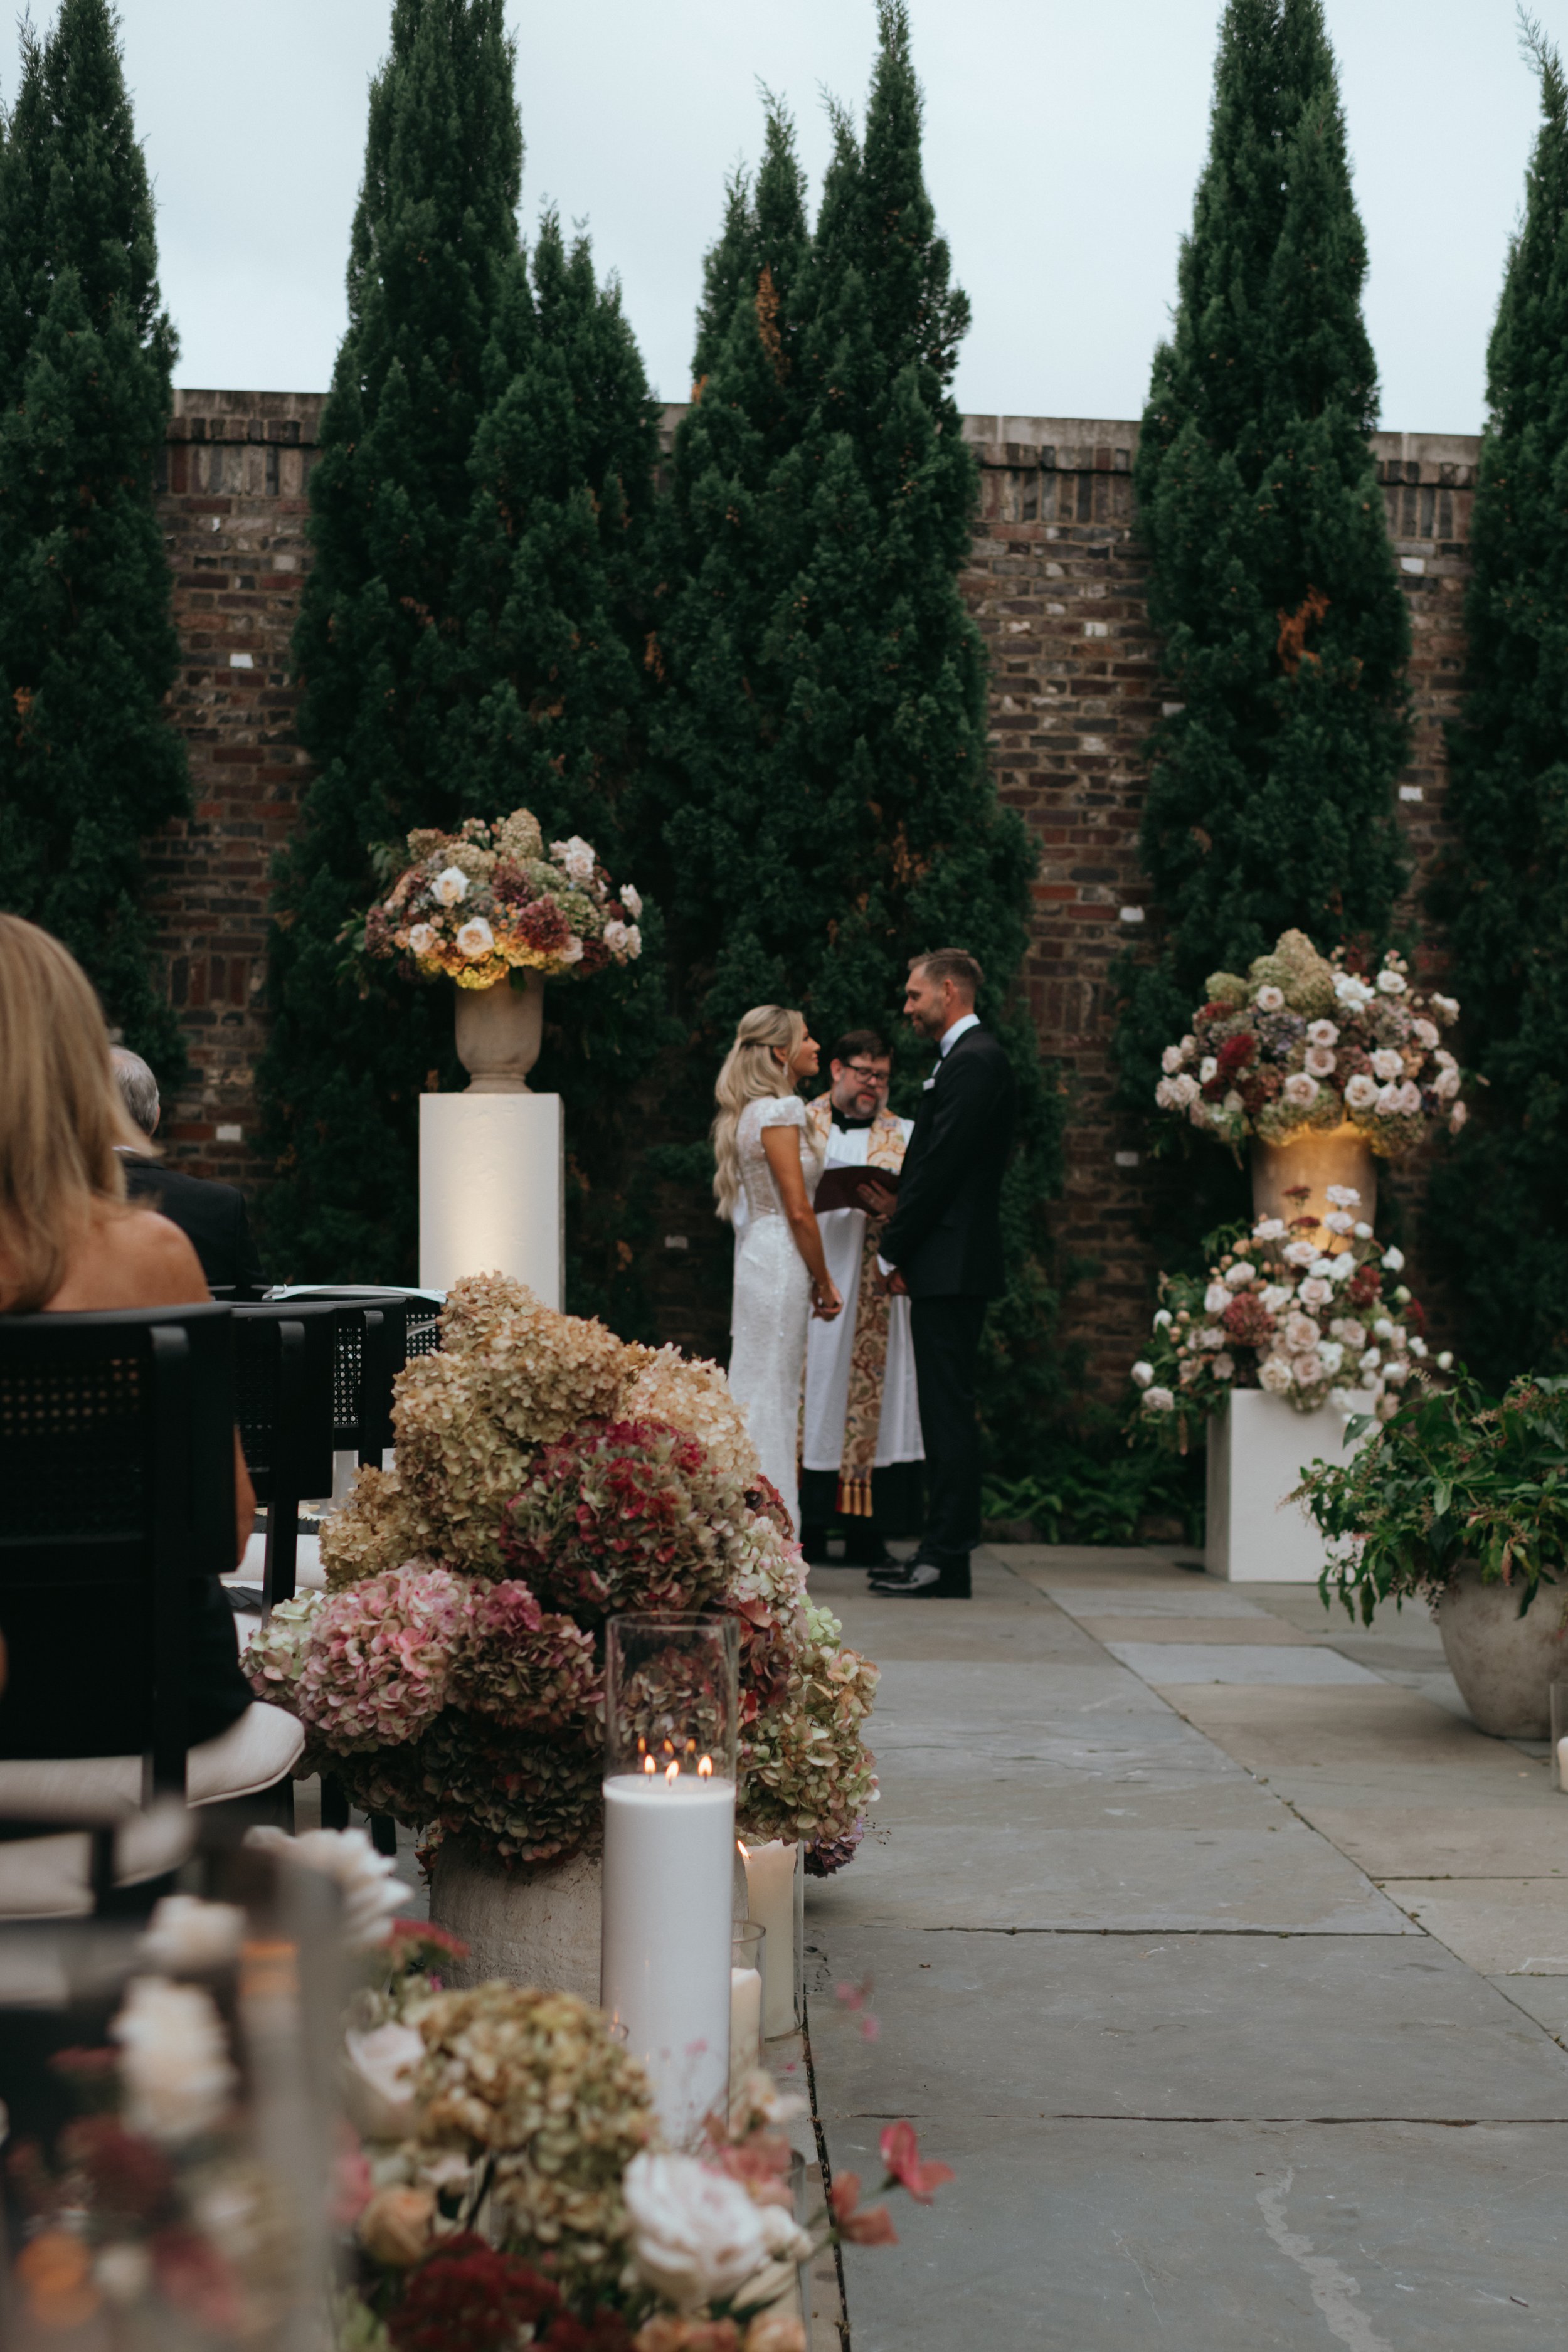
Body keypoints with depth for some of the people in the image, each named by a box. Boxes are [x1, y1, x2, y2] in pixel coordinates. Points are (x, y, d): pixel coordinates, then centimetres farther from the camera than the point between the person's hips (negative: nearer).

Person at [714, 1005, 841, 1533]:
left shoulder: (754, 1112, 16)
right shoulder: (780, 1111, -13)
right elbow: (798, 1210, -16)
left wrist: (813, 1278, 17)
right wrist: (824, 1282, -7)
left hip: (764, 1257, 10)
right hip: (780, 1263, -10)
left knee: (762, 1396, 11)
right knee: (770, 1396, -6)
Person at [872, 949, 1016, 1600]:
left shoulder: (973, 1060, -13)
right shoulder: (966, 1058, 20)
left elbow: (941, 1164, -17)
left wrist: (895, 1251, -11)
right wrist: (903, 1246, 13)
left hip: (949, 1265, -10)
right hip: (947, 1266, 10)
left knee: (949, 1410, -8)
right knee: (944, 1410, 11)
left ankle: (946, 1563, -7)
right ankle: (942, 1554, 15)